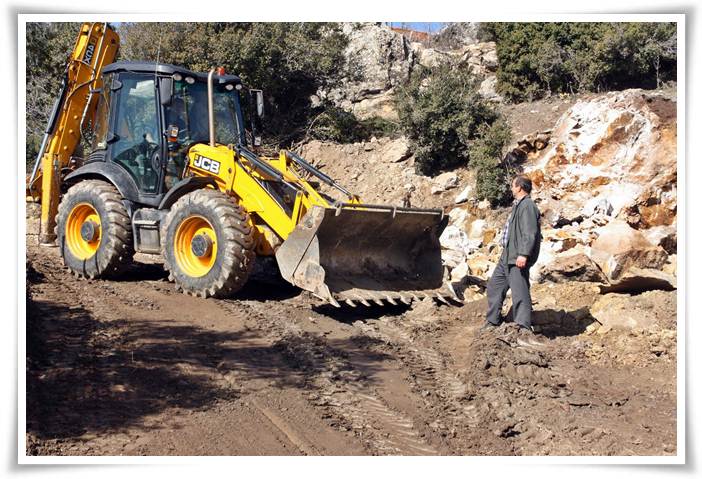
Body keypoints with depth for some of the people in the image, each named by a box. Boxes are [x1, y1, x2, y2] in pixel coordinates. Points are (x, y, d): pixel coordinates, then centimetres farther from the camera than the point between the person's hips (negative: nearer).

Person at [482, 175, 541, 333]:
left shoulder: (527, 206, -14)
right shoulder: (518, 205, 19)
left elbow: (529, 233, -24)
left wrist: (523, 254, -30)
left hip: (518, 259, -11)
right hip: (507, 256, 11)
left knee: (519, 291, -12)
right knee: (495, 286, 17)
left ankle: (524, 327, -11)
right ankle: (493, 321, 27)